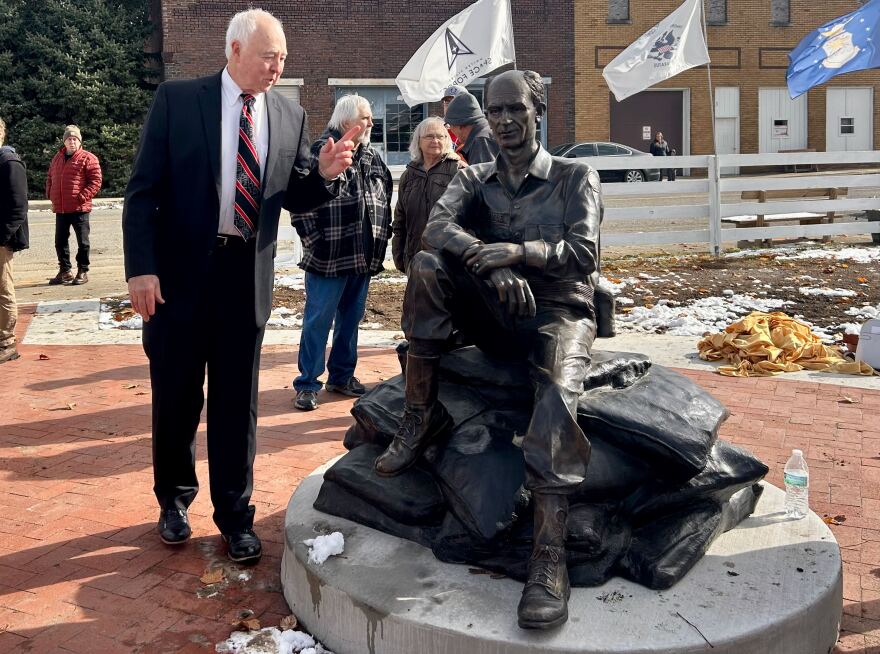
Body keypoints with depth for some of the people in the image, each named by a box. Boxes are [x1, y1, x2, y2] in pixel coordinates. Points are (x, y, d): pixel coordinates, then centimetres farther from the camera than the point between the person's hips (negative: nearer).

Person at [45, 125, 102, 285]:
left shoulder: (88, 158, -6)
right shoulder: (57, 158, 14)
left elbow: (96, 181, -10)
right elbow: (50, 178, 23)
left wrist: (82, 197, -16)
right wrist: (50, 194, 9)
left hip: (79, 208, -6)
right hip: (60, 209, 6)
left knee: (82, 242, 2)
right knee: (60, 241, 11)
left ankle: (83, 272, 11)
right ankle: (65, 271, 21)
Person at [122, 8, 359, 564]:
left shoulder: (290, 115, 5)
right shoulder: (178, 100, -4)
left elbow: (295, 198, 10)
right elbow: (143, 190, -5)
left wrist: (325, 174, -11)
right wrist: (141, 268, -13)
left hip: (247, 276, 2)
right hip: (180, 273, -2)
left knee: (237, 403, 9)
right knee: (177, 397, 12)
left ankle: (235, 516, 22)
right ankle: (175, 498, 34)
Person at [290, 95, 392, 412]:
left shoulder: (372, 156, 12)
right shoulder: (322, 151, -11)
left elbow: (385, 198, 21)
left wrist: (382, 235, 14)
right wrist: (314, 240, -14)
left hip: (364, 257, 7)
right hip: (328, 258, -7)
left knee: (351, 317, 15)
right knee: (318, 320, 0)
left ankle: (342, 376, 28)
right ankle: (307, 384, 9)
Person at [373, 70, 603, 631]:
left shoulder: (576, 177, 4)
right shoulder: (474, 179, 13)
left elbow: (585, 254, -10)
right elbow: (438, 226, -8)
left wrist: (518, 252, -27)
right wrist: (492, 263, -28)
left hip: (559, 311, -3)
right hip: (494, 312, 4)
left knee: (556, 391, -37)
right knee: (428, 266, -23)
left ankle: (550, 557, -42)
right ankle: (421, 414, -16)